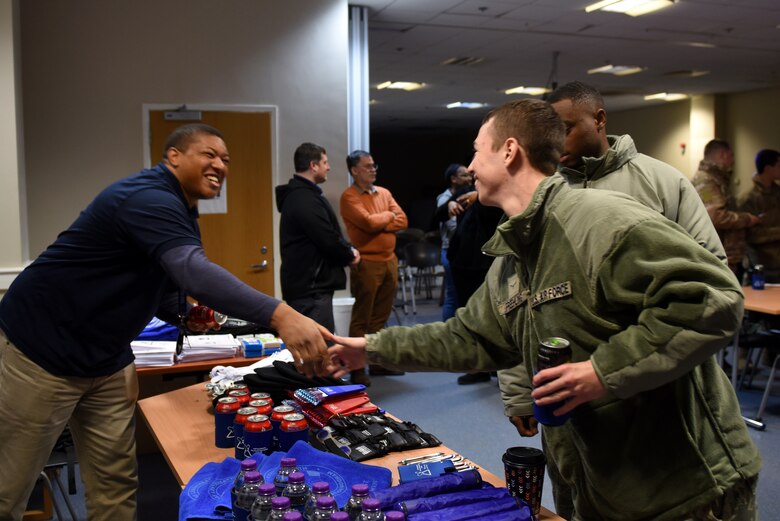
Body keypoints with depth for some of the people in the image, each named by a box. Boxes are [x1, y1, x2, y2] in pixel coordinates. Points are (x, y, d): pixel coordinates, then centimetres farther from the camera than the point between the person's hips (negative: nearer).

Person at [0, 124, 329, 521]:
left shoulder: (178, 210, 8)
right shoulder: (148, 198, -24)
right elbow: (193, 270, -42)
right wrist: (280, 315, -53)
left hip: (106, 359, 9)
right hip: (42, 350, -9)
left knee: (115, 485, 7)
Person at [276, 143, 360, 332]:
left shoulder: (300, 195, 16)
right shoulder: (305, 200, -19)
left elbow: (327, 235, 20)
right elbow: (329, 240, -22)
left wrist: (347, 250, 2)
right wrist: (350, 255, -3)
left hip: (309, 285, 11)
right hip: (311, 288, -11)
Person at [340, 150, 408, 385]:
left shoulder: (384, 193, 14)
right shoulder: (349, 197, -7)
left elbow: (402, 221, 4)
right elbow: (369, 222, -19)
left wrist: (378, 224, -10)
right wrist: (388, 216, -1)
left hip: (389, 260, 6)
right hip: (366, 263, -6)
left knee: (380, 317, 13)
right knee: (362, 319, -1)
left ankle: (378, 363, 23)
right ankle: (357, 369, 6)